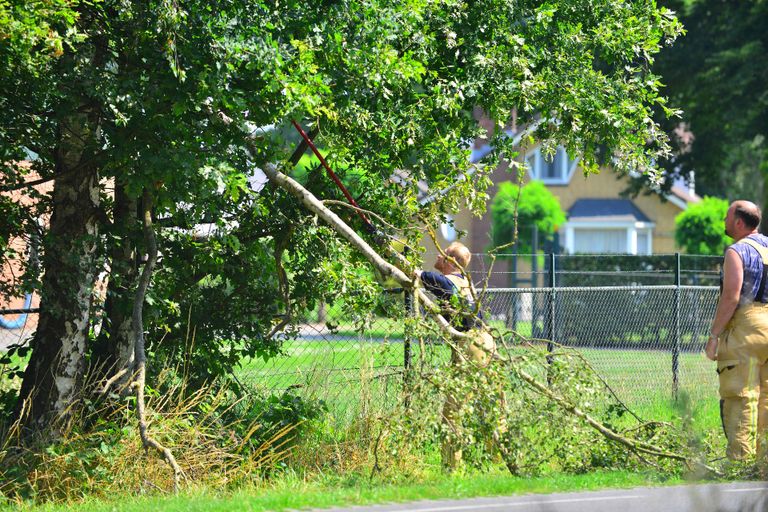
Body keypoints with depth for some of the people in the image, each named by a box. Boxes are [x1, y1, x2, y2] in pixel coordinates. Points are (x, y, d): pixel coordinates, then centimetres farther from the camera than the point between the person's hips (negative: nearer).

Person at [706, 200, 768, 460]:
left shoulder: (737, 252, -8)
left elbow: (731, 297, -16)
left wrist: (714, 335, -12)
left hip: (745, 329, -7)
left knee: (740, 397, -7)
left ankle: (740, 456, -12)